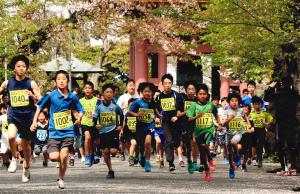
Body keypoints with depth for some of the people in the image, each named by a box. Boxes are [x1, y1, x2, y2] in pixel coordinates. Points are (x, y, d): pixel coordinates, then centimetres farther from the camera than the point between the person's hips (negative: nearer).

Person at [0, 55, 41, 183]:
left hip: (28, 116, 0)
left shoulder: (31, 83, -4)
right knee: (11, 136, -29)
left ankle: (26, 167, 35)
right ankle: (14, 158, -4)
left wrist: (33, 96, -24)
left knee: (26, 145, 11)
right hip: (13, 115, 0)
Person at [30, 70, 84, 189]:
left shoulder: (72, 97, 1)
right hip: (54, 132, -1)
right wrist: (34, 122, 0)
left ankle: (61, 179, 14)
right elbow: (39, 107, 6)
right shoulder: (51, 96, -5)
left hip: (68, 131, 1)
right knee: (54, 157, -14)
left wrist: (79, 119, -7)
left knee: (63, 157, -9)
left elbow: (80, 110, 13)